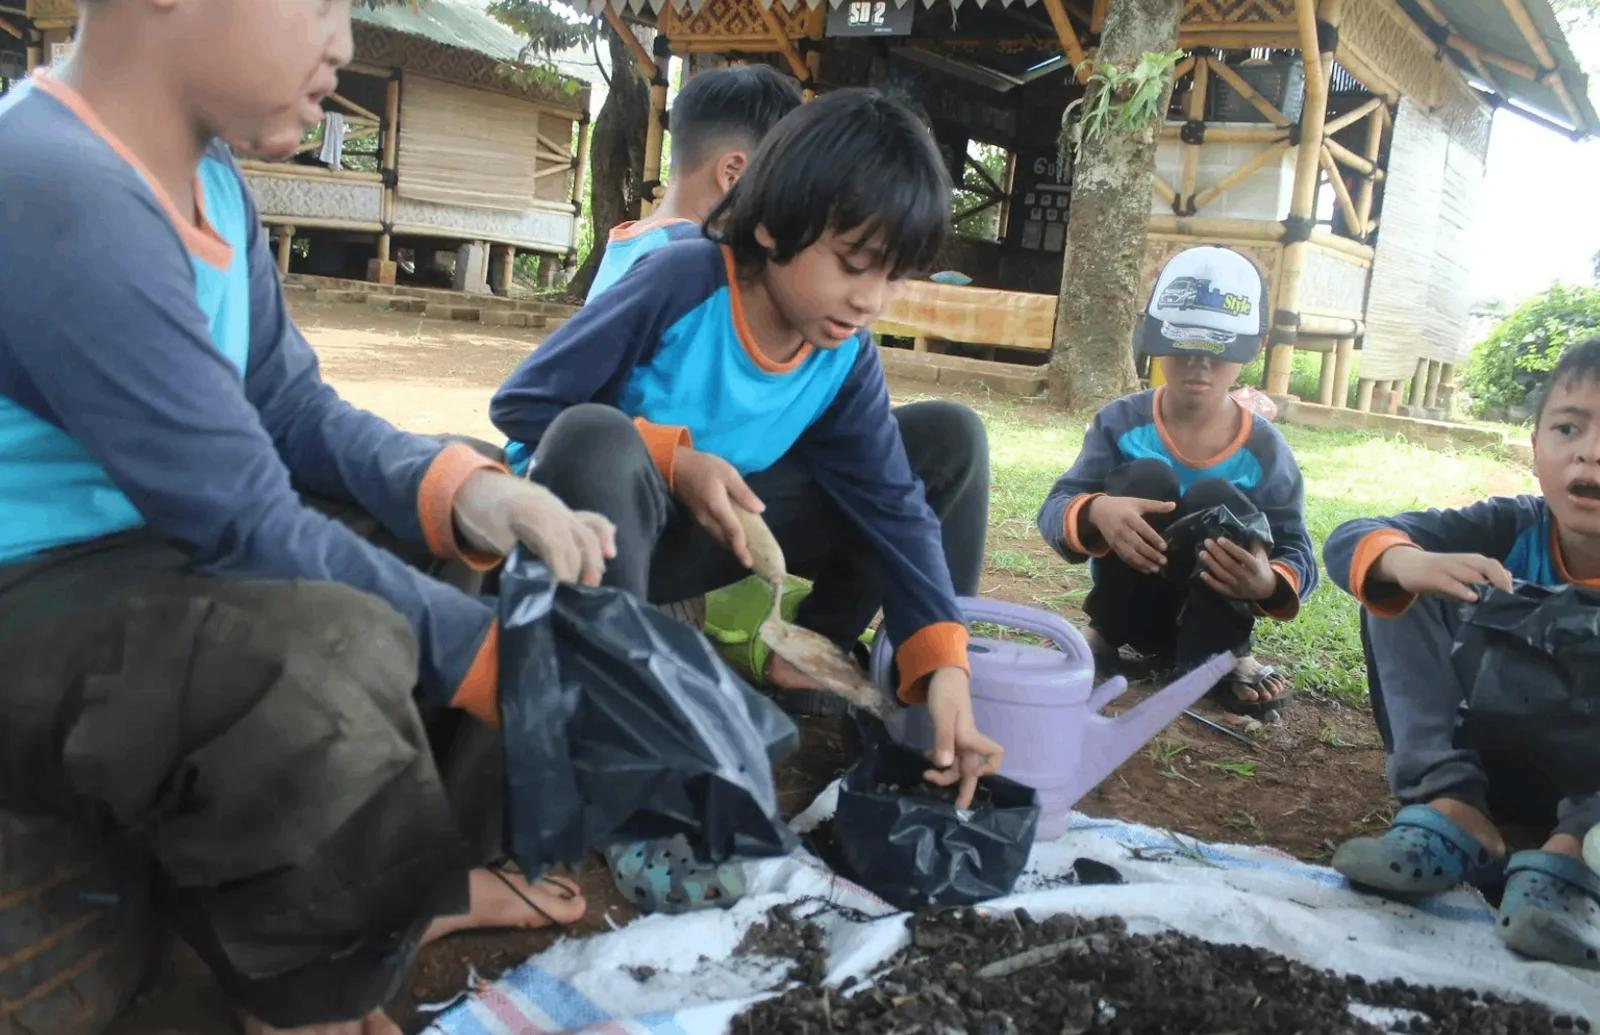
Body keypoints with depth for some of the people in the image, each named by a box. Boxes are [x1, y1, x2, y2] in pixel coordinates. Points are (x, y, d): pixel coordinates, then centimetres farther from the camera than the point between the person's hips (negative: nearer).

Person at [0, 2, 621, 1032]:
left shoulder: (209, 177, 3)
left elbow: (291, 410, 5)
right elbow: (250, 529, -27)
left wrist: (470, 491, -15)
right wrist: (506, 658, -21)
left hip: (157, 551, 10)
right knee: (320, 654, -37)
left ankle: (412, 877, 14)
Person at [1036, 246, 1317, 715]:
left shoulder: (1265, 449, -10)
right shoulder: (1120, 422, -10)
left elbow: (1299, 556, -11)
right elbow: (1054, 508, -15)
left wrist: (1268, 584, -37)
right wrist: (1097, 511, -41)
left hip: (1211, 618, 0)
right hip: (1132, 609, 0)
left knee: (1216, 499, -26)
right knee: (1145, 478, -25)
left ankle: (1223, 656, -10)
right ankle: (1104, 633, -8)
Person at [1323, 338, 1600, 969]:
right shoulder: (1510, 530, -12)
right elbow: (1347, 541, -22)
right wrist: (1410, 563, -45)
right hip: (1492, 761, 3)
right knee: (1395, 583, -16)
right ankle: (1451, 811, -25)